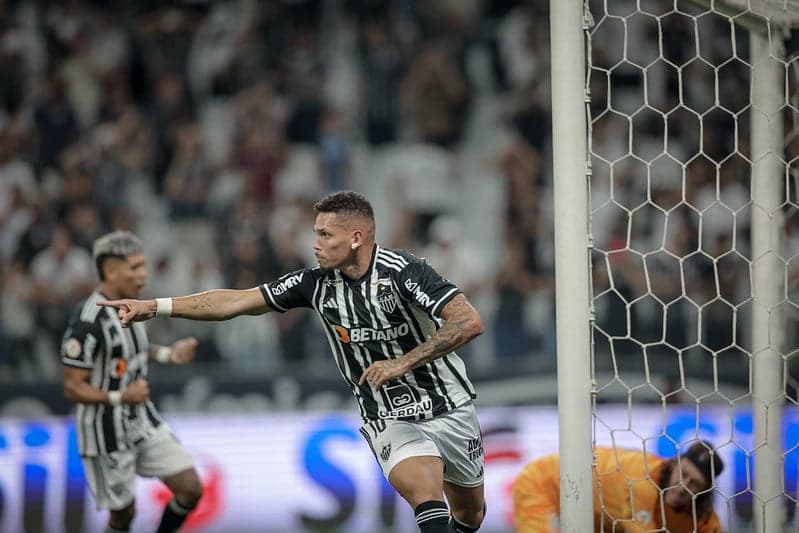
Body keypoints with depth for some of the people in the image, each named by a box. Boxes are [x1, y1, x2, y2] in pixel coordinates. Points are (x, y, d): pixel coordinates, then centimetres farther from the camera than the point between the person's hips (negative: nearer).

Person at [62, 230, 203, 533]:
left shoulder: (127, 304, 2)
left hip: (142, 421, 8)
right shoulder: (88, 321, -25)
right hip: (107, 433, -8)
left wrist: (167, 355, 7)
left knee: (191, 489, 3)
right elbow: (73, 388, -21)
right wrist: (121, 397, -34)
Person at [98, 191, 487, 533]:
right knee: (426, 498, -26)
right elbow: (236, 301, -3)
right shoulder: (317, 283, -6)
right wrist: (153, 307, -7)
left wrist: (403, 363, -30)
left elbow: (470, 322, -27)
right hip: (389, 420, 2)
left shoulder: (401, 272, -20)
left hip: (447, 408, -1)